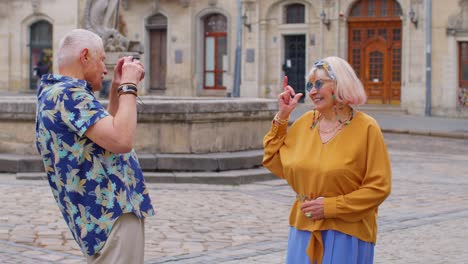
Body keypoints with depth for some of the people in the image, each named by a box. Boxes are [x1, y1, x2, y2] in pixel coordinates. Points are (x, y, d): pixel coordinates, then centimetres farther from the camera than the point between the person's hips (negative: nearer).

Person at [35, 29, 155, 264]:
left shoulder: (56, 92, 17)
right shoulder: (68, 93, -16)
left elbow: (109, 132, 27)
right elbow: (121, 140, -26)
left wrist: (117, 87, 19)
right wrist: (129, 87, -14)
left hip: (107, 212, 11)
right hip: (113, 214, -11)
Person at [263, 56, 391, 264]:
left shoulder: (365, 128, -9)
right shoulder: (305, 122, 6)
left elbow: (378, 187, -10)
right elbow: (275, 163, 12)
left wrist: (330, 206, -14)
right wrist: (282, 116, 5)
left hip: (346, 233, -4)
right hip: (304, 229, 4)